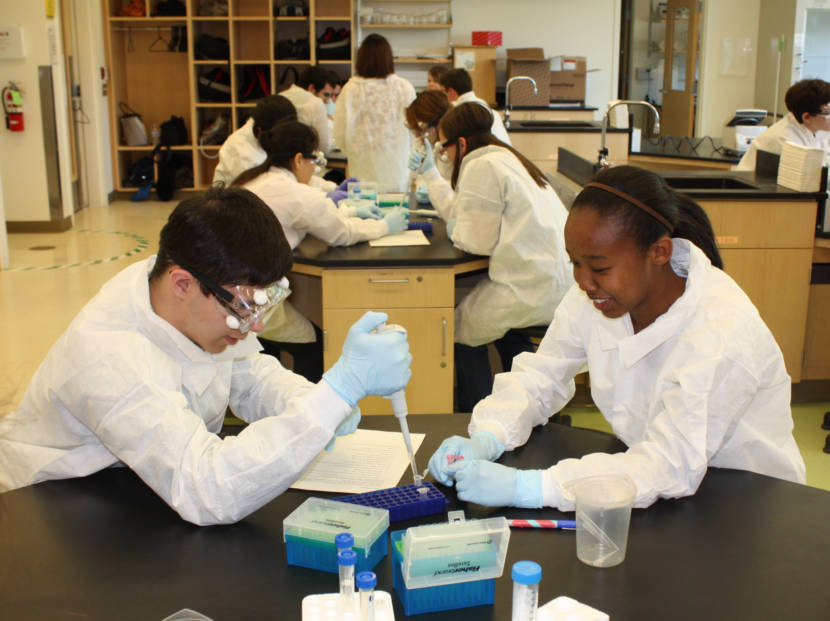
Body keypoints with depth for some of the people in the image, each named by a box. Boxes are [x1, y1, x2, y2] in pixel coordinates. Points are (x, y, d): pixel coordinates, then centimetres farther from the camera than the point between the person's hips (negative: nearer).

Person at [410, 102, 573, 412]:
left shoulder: (482, 167, -12)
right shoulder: (504, 157, 19)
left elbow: (478, 240, -14)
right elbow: (462, 212, 25)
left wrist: (454, 231, 6)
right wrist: (430, 174, 29)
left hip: (534, 288, -10)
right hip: (557, 280, 10)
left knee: (457, 325, 9)